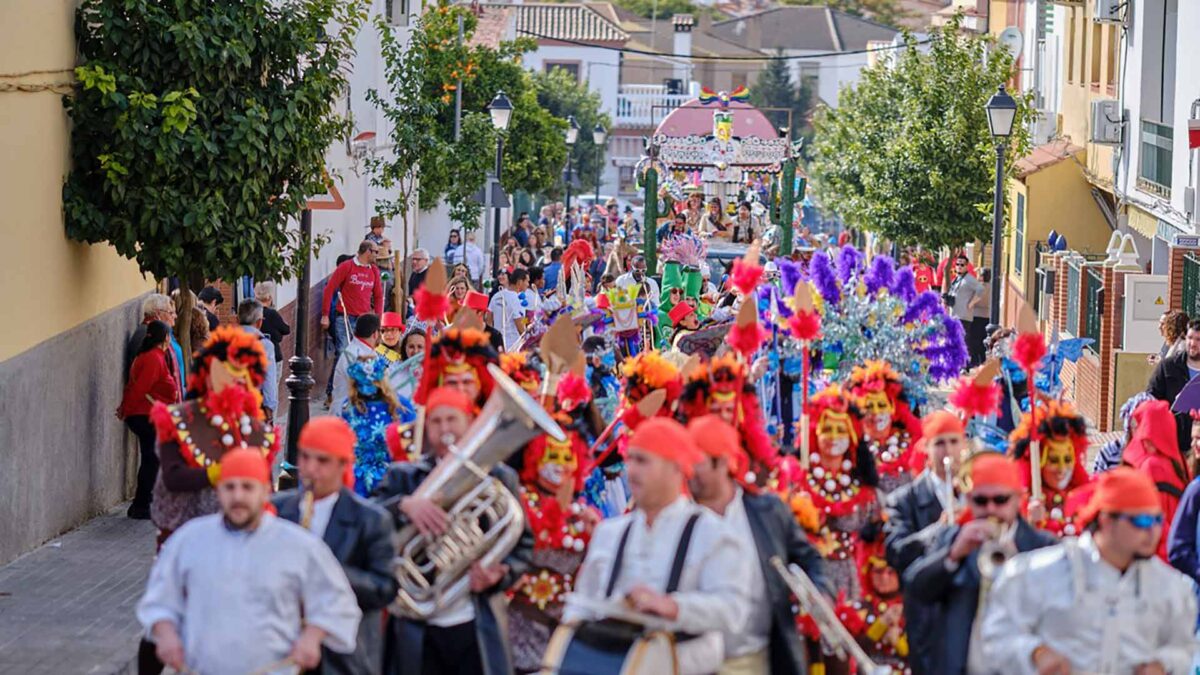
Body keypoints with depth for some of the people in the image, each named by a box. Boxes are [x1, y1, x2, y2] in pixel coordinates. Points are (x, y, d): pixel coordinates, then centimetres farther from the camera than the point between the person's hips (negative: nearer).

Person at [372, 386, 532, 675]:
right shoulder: (403, 477, 7)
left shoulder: (498, 478, 6)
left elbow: (523, 545, 6)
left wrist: (499, 574, -14)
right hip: (419, 631, 1)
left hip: (475, 627, 0)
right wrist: (404, 505, -27)